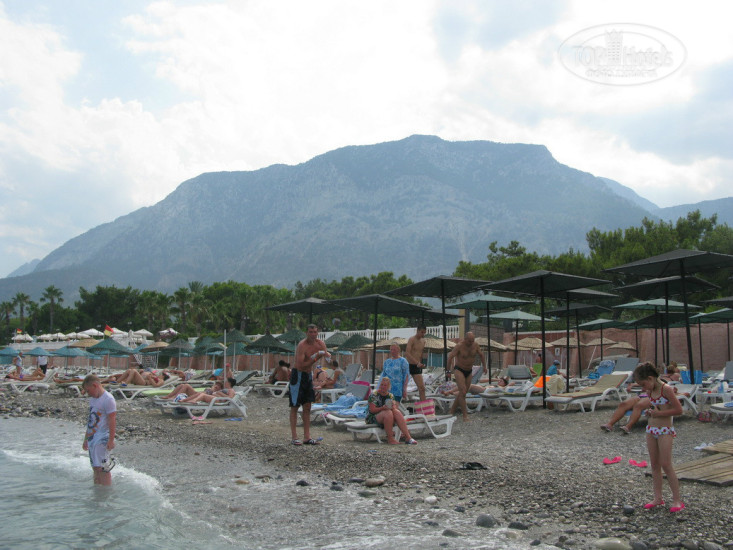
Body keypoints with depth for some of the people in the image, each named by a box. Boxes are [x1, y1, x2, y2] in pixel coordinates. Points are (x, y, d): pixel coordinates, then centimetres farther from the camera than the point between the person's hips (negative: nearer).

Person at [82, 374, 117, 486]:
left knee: (101, 468, -11)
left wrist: (111, 440, -20)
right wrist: (86, 439, 23)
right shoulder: (93, 399, 14)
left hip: (102, 438, -9)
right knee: (95, 468, 11)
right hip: (92, 437, 9)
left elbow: (112, 421, -17)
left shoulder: (108, 399, -14)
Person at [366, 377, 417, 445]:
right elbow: (372, 410, -13)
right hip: (373, 418, -5)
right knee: (388, 412, -34)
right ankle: (390, 439, -30)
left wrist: (394, 407, -23)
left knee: (397, 412, -26)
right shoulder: (374, 395, -6)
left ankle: (408, 437, -32)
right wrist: (383, 408, -30)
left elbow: (395, 407, 1)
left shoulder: (390, 396, 10)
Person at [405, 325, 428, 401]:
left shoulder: (423, 341, 11)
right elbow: (407, 353, -22)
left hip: (417, 367, 6)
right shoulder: (412, 339, -11)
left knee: (422, 388, 0)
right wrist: (417, 363, -29)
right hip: (409, 365, -6)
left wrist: (421, 363, 14)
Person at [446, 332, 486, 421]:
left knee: (463, 393, 9)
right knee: (462, 392, -18)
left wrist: (484, 366, 14)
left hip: (469, 371, 6)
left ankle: (452, 411, 22)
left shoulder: (475, 345, -4)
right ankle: (465, 415, -14)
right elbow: (450, 357, -24)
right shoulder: (459, 346, -20)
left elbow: (481, 355, 14)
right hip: (459, 370, -6)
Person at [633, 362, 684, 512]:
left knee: (666, 465, -7)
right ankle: (658, 498, 16)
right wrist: (649, 412, 2)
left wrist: (659, 413, -19)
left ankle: (677, 500, 2)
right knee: (654, 465, 9)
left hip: (665, 431, -7)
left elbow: (678, 410, -16)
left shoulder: (666, 389, -15)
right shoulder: (650, 392, 8)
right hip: (651, 430, 8)